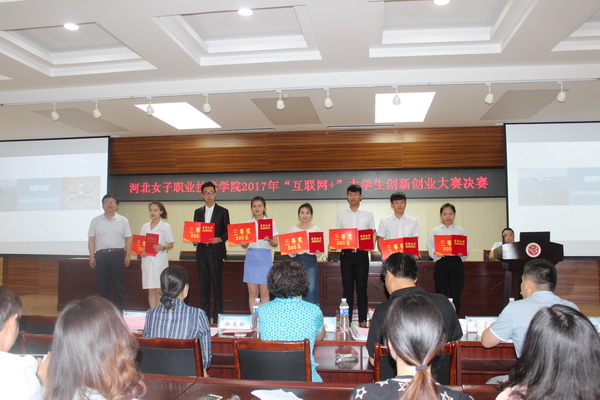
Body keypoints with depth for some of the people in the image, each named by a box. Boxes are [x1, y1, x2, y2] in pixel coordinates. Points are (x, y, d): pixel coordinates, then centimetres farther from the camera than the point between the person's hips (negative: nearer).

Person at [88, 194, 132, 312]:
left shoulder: (123, 220, 7)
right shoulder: (96, 221, 10)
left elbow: (128, 239, 4)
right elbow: (91, 239, 8)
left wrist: (128, 255, -4)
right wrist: (92, 256, 1)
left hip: (118, 255, -1)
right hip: (101, 255, 2)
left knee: (119, 285, 0)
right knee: (103, 285, 6)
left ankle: (119, 311, 7)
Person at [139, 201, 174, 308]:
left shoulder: (166, 226, 2)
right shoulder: (145, 226, 14)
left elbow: (171, 244, 1)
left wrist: (162, 248, -18)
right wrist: (141, 251, -3)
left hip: (159, 259, -4)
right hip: (147, 259, 4)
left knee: (159, 290, -7)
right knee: (150, 290, 6)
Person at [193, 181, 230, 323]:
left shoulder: (223, 211, 4)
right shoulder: (198, 212, 15)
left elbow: (227, 231, 3)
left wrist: (220, 239, -16)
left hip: (216, 251, -3)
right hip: (201, 251, 4)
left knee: (217, 283, -3)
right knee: (203, 283, 7)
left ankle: (217, 315, 4)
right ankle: (204, 314, 15)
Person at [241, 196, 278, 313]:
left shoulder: (271, 223, 5)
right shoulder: (247, 223, 11)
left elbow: (275, 243, 1)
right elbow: (245, 245, 12)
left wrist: (269, 240, -20)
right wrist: (243, 243, -11)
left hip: (265, 258, -2)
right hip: (251, 258, 2)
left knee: (264, 292, -1)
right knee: (252, 292, 3)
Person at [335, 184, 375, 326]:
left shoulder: (368, 214, 7)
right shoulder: (341, 214, 9)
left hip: (361, 253, -1)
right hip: (346, 254, 1)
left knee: (361, 287, 2)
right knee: (347, 287, 4)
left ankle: (362, 320, 10)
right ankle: (346, 320, 10)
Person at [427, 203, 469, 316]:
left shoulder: (460, 231, 13)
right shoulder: (435, 231, 10)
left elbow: (467, 248, 6)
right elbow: (430, 249, 2)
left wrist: (461, 253, -16)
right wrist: (436, 253, -19)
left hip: (456, 263, 1)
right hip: (441, 264, -1)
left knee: (455, 297, -2)